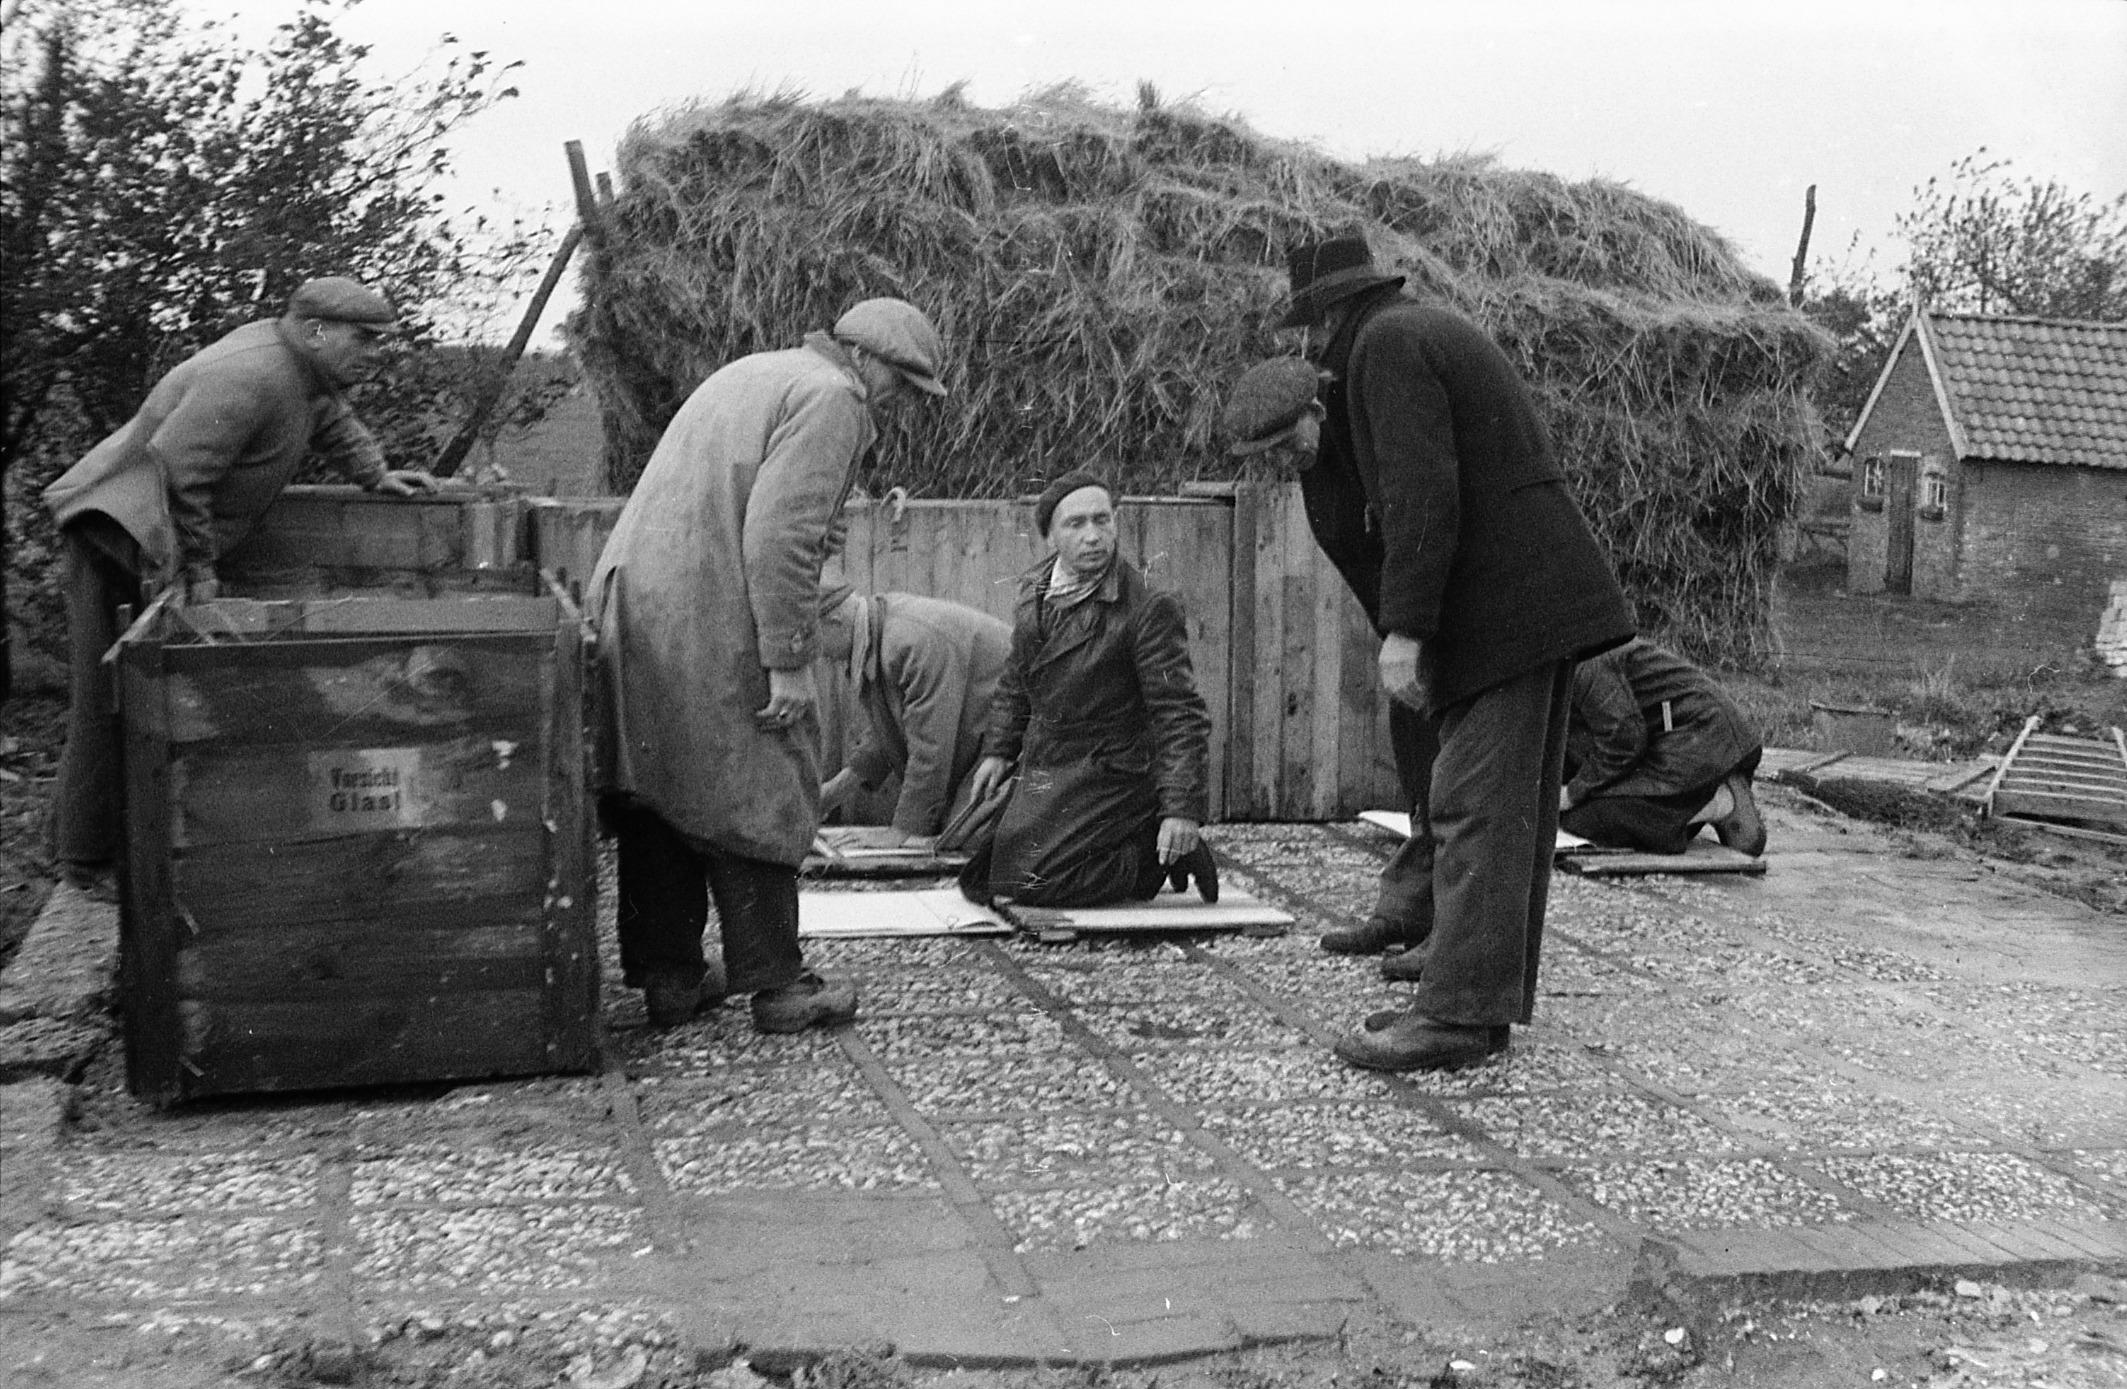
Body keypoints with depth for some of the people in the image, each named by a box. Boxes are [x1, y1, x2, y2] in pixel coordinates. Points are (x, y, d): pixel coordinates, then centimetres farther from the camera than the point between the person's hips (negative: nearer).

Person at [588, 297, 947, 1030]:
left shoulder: (752, 373, 24)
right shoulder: (829, 398, -6)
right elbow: (778, 536, -18)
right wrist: (790, 660, -18)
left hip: (631, 603, 9)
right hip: (712, 627, -9)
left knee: (658, 796, 12)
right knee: (753, 800, 0)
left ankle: (666, 977, 19)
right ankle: (776, 984, 7)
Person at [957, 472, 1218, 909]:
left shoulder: (1149, 609, -18)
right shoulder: (1034, 590, 4)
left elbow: (1179, 715, -20)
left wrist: (1184, 810, -26)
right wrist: (999, 750, 9)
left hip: (1107, 782, -8)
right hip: (1042, 776, 8)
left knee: (1029, 885, -21)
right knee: (977, 882, 11)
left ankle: (1154, 861, -2)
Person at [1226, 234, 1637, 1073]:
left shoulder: (1386, 344, -8)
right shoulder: (1437, 332, 22)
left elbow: (1421, 493, -20)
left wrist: (1405, 629, -20)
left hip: (1501, 610, -10)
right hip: (1543, 599, 10)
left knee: (1476, 811, -10)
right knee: (1511, 806, 12)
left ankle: (1461, 1015, -8)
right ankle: (1491, 995, 20)